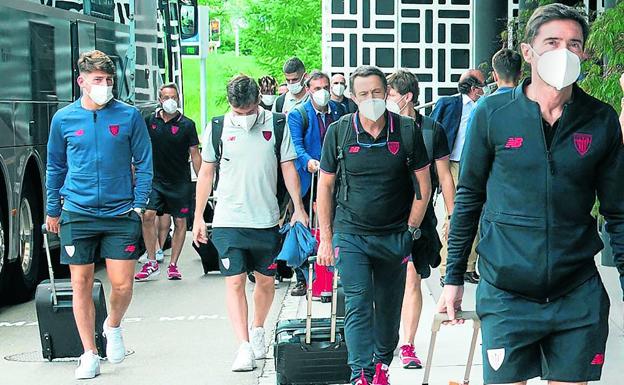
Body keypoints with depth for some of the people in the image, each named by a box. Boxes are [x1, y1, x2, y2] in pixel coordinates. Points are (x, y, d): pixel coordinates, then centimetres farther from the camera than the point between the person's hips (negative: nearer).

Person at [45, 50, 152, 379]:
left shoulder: (129, 116, 0)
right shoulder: (64, 119, 4)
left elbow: (143, 163, 6)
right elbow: (55, 167, 14)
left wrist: (139, 204, -2)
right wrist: (53, 210, 15)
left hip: (120, 215, -1)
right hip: (77, 215, 1)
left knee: (122, 284, -2)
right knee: (81, 284, 3)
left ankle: (113, 327, 30)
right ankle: (90, 355, 15)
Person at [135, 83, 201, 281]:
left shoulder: (187, 125, -2)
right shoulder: (150, 121, 4)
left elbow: (195, 154, 1)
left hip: (180, 181, -1)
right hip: (155, 179, 1)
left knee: (180, 222, 3)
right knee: (147, 216, -13)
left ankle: (173, 265, 14)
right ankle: (151, 263, -4)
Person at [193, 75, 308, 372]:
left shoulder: (277, 124, 0)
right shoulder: (217, 127, 0)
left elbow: (288, 168, 5)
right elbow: (206, 173, 7)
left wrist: (298, 209, -3)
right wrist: (198, 218, 7)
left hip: (266, 219, 1)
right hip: (228, 221, -1)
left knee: (266, 281, 13)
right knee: (234, 282, -7)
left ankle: (257, 330, 35)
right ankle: (244, 347, -7)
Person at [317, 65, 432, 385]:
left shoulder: (407, 131, -2)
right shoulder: (339, 132, -2)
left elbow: (423, 185, 5)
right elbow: (325, 186, 5)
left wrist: (411, 230, 1)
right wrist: (326, 238, 3)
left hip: (395, 236, 1)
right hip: (351, 235, -1)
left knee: (389, 307, 12)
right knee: (358, 306, -10)